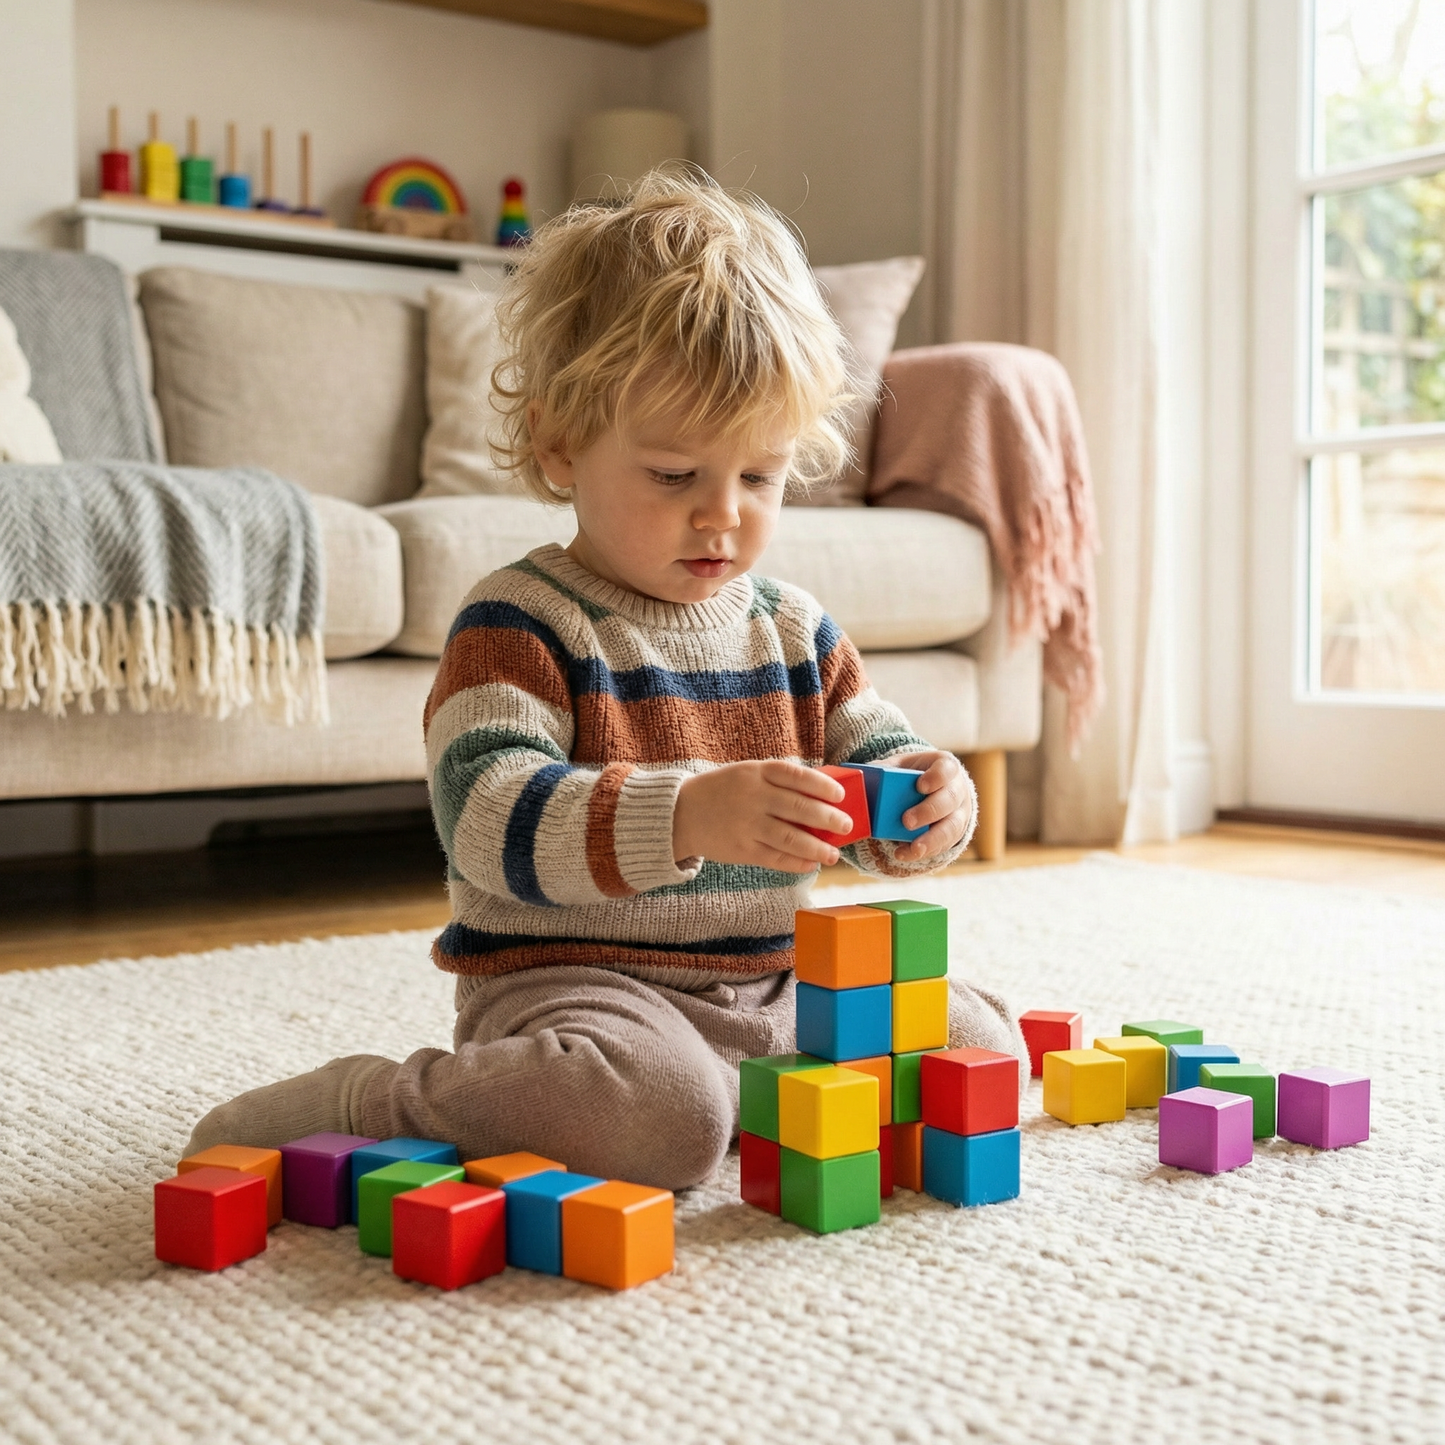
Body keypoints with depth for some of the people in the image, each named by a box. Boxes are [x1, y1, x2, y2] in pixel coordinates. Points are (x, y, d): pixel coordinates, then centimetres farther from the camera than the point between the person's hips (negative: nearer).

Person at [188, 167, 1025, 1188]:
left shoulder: (794, 631, 10)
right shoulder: (520, 624, -10)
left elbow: (875, 754, 14)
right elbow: (487, 817, -24)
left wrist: (930, 800, -12)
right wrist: (686, 813, -39)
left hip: (774, 988, 7)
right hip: (573, 982, -7)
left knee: (982, 1046, 0)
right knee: (664, 1114, -36)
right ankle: (366, 1104, -14)